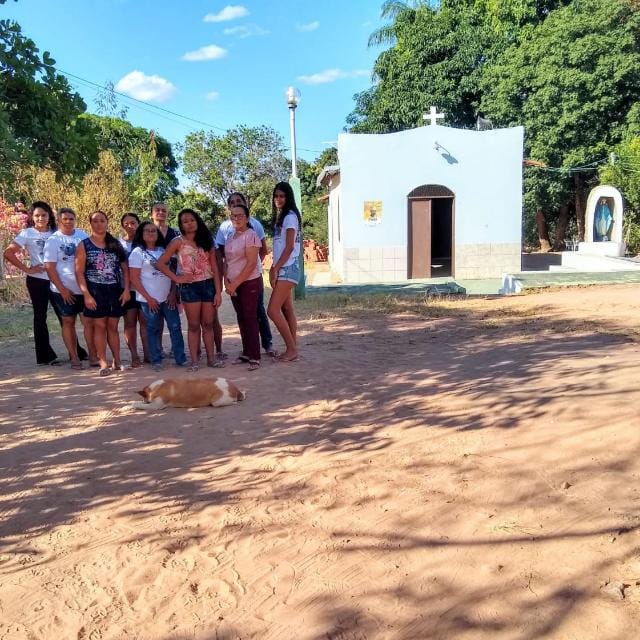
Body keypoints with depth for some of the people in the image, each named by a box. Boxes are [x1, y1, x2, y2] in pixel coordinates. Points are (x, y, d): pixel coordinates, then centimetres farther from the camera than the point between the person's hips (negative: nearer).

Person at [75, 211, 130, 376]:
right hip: (95, 291, -2)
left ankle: (117, 361, 14)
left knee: (113, 326, 8)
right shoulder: (84, 245, 1)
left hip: (115, 290, 2)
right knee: (99, 326, 0)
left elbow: (125, 268, 8)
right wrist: (86, 294, -12)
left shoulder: (115, 244, 9)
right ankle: (103, 363, 5)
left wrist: (126, 289, -2)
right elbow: (79, 272, -3)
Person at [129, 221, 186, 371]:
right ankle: (156, 361, 12)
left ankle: (181, 358, 8)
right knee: (153, 330, 4)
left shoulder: (163, 250, 11)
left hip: (168, 297, 4)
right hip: (149, 299, -4)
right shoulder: (138, 252, -3)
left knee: (175, 327, 2)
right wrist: (149, 298, -11)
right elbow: (134, 279, -8)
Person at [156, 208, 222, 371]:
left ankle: (211, 358, 16)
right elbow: (161, 263, -3)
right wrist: (176, 278, -9)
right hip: (189, 287, -2)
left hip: (208, 285, 3)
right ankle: (194, 360, 9)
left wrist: (218, 291, -2)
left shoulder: (207, 241, 7)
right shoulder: (178, 242, -1)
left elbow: (214, 268, 4)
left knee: (208, 324, 7)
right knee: (194, 325, 3)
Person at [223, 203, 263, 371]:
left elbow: (251, 264, -18)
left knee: (250, 318, -7)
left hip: (249, 283, -7)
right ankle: (246, 353, 20)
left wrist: (235, 283, -17)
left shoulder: (251, 236, -12)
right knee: (241, 319, 11)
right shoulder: (230, 238, 11)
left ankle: (254, 357, -3)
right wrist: (227, 282, -1)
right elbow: (226, 262, 14)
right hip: (234, 284, 7)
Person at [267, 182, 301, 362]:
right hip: (283, 269, 9)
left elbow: (289, 247, -16)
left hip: (287, 268, -9)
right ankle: (293, 348, 13)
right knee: (287, 309, 9)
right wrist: (274, 268, 10)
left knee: (273, 310, -12)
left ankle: (291, 348, -4)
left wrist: (275, 269, -16)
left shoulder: (290, 216, -9)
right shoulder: (280, 217, 18)